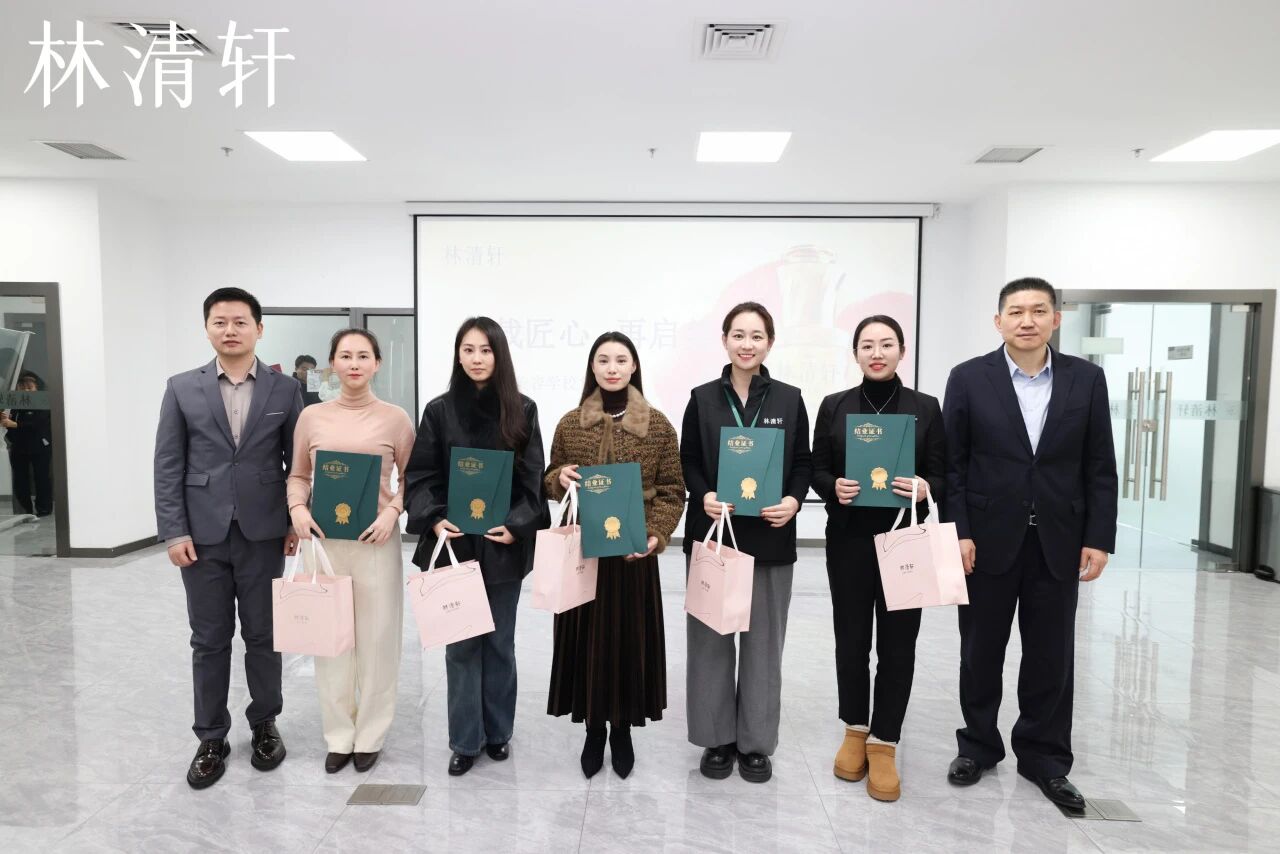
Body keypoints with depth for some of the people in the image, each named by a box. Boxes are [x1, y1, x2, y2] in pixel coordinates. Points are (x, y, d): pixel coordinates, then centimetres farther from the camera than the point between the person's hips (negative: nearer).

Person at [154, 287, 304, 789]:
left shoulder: (284, 390, 1)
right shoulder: (182, 389, 2)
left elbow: (298, 463, 4)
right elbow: (168, 465, 1)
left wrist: (297, 522, -1)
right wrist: (174, 532, -6)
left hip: (263, 533, 0)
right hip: (203, 534, 1)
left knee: (263, 636, 10)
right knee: (209, 641, 9)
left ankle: (264, 725, 27)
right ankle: (211, 739, 24)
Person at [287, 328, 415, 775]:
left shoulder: (395, 418, -1)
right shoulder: (311, 416, 4)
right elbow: (298, 475, 13)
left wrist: (393, 509, -11)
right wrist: (297, 509, -5)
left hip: (375, 540, -2)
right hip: (323, 540, 2)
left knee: (377, 639, 5)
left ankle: (370, 735, 23)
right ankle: (338, 735, 25)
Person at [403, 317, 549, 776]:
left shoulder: (522, 410, 2)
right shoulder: (439, 410, 2)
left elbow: (534, 478, 0)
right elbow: (420, 475, 1)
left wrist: (516, 526, -12)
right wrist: (434, 519, -15)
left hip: (504, 543, 0)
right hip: (454, 542, 0)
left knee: (499, 641, 12)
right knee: (461, 644, 6)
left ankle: (497, 731, 27)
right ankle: (465, 740, 19)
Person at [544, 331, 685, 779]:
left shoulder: (658, 425, -2)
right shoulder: (570, 423, 3)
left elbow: (672, 490, 0)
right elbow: (549, 481, 12)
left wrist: (655, 535, -15)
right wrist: (560, 478, -12)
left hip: (633, 551, -1)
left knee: (630, 638, 6)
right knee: (587, 639, 7)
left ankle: (623, 730, 26)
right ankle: (594, 730, 26)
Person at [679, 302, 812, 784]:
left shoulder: (789, 399, 5)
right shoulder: (703, 399, 4)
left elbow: (803, 464, 6)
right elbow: (687, 462, 4)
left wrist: (794, 500, -13)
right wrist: (704, 496, -15)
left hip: (770, 537, 0)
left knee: (763, 640, 8)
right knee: (711, 638, 7)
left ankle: (756, 742, 23)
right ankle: (717, 738, 23)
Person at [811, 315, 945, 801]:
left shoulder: (926, 408, 2)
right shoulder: (834, 406, 3)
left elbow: (942, 475, 2)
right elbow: (817, 470, 5)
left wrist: (925, 489, -19)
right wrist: (834, 487, -16)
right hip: (849, 540, 1)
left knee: (897, 642, 4)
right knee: (851, 637, 8)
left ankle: (883, 744, 19)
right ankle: (855, 730, 29)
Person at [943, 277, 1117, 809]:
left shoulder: (1087, 379, 3)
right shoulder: (968, 378, -3)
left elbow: (1100, 467, 3)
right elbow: (951, 463, -4)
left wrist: (1098, 538, -3)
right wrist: (957, 532, -10)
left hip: (1058, 542, 2)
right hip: (988, 540, -1)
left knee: (1051, 656, 10)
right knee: (981, 651, 11)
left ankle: (1044, 757, 27)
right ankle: (978, 744, 29)